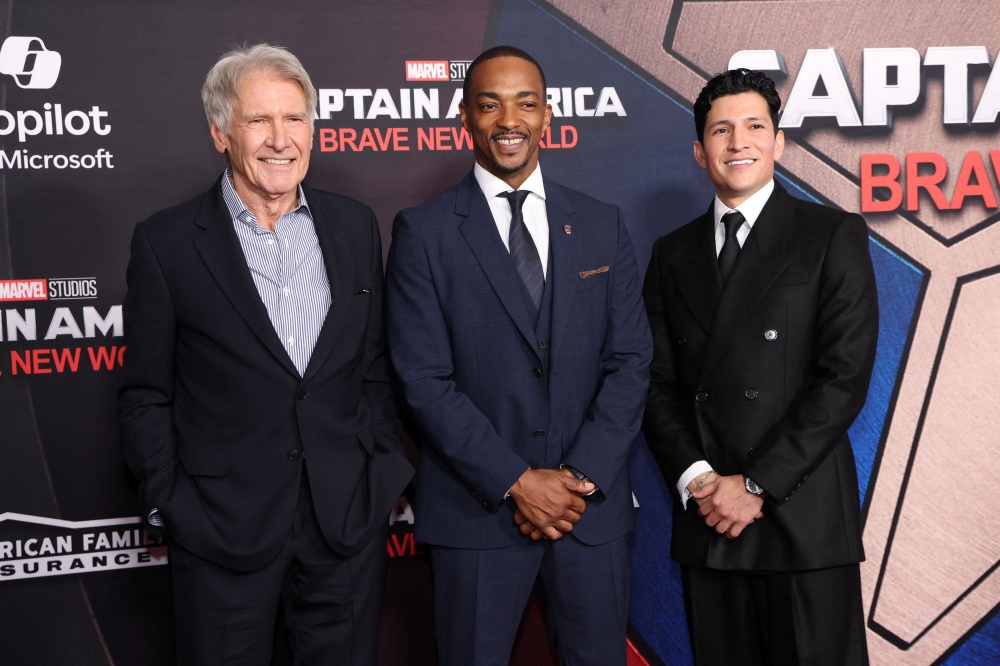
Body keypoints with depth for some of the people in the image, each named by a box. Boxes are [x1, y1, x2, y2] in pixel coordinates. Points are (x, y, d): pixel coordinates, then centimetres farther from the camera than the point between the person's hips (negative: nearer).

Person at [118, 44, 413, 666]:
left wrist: (389, 470, 5)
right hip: (221, 527, -2)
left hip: (350, 520, 3)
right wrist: (168, 508, -5)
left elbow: (375, 367, 10)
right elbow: (146, 396, -1)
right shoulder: (165, 242, -5)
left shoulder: (355, 225, 5)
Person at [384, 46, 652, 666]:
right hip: (478, 510, -2)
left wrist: (583, 475, -9)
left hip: (594, 504, 3)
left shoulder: (603, 225, 7)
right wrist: (517, 482, -13)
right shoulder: (423, 232, -3)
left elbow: (631, 360, 3)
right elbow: (425, 380, -8)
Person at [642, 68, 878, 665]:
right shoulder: (674, 253, 14)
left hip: (803, 518, -3)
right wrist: (694, 477, -7)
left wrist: (756, 486, -12)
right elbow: (658, 380, 10)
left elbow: (845, 376, -8)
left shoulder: (835, 236, 0)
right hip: (707, 521, 4)